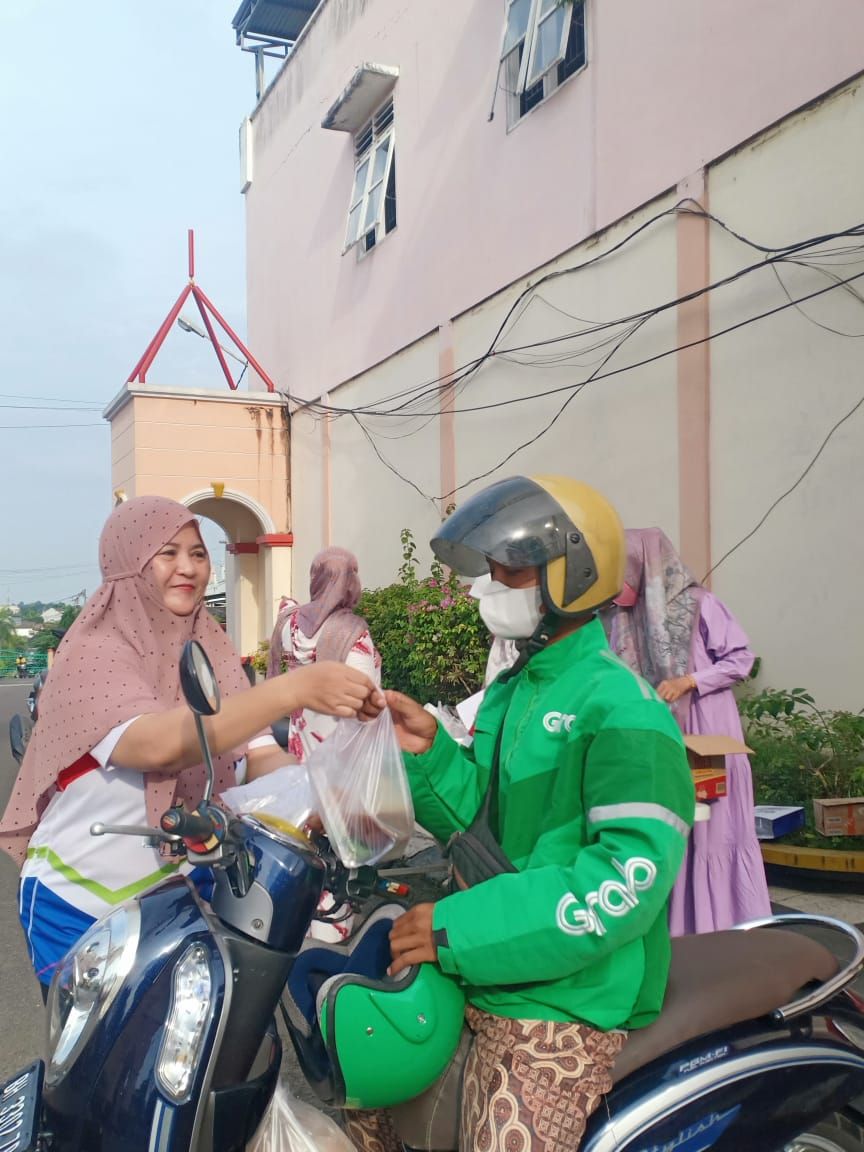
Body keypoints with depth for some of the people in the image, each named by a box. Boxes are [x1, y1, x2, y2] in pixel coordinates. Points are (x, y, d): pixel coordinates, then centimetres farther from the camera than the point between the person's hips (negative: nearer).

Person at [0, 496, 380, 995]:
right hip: (80, 909, -5)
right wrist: (292, 690, -47)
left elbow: (260, 755, -9)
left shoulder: (211, 653, -1)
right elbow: (158, 744, -38)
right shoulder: (92, 655, -19)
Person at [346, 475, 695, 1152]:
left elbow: (632, 875, -25)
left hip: (562, 996, -8)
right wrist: (430, 750, -3)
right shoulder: (509, 692, 11)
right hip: (475, 972, 8)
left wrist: (459, 927, -25)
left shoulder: (622, 708, -17)